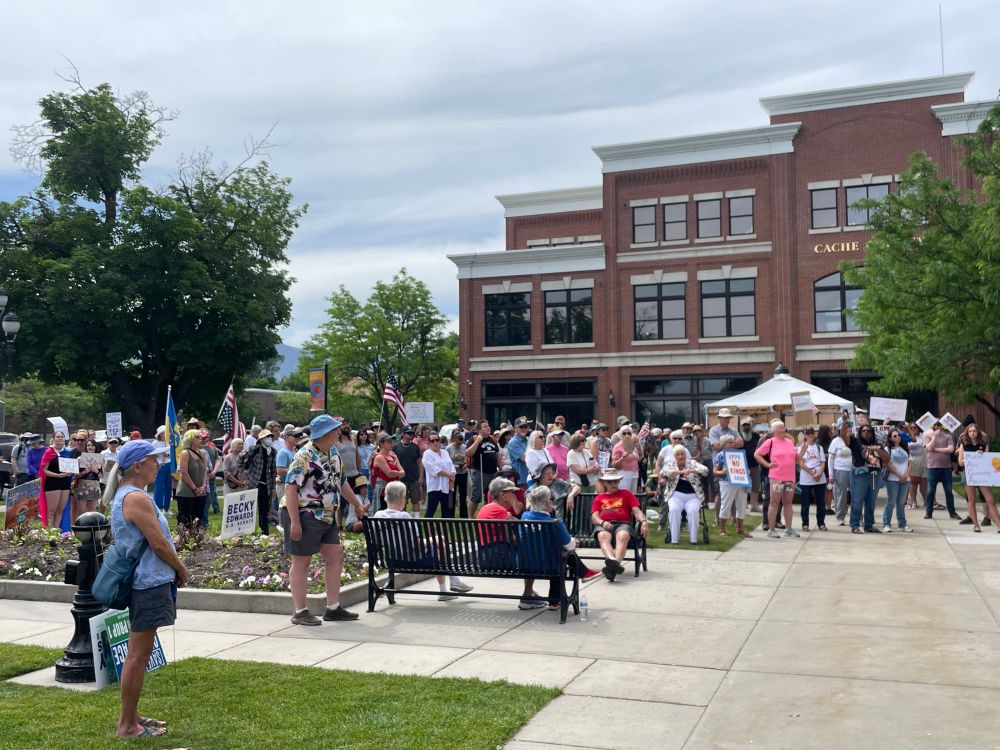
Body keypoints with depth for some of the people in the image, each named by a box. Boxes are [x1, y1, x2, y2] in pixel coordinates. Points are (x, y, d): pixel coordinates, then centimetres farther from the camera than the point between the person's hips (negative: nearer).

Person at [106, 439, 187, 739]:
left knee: (137, 654, 18)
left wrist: (173, 569, 13)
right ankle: (127, 725, 8)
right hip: (149, 583, -11)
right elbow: (159, 544, -20)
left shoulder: (125, 495, 12)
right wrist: (181, 569, -5)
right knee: (138, 656, -1)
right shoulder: (137, 498, -20)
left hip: (143, 581, 11)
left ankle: (131, 715, 29)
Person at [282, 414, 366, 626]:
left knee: (335, 557, 8)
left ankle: (333, 608, 16)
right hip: (304, 515, -9)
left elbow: (341, 482, 23)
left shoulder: (333, 454, 10)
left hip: (327, 516, 9)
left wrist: (357, 505, 27)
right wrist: (294, 521, -26)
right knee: (301, 562, 0)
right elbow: (291, 487, -21)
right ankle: (300, 612, 8)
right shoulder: (305, 456, -17)